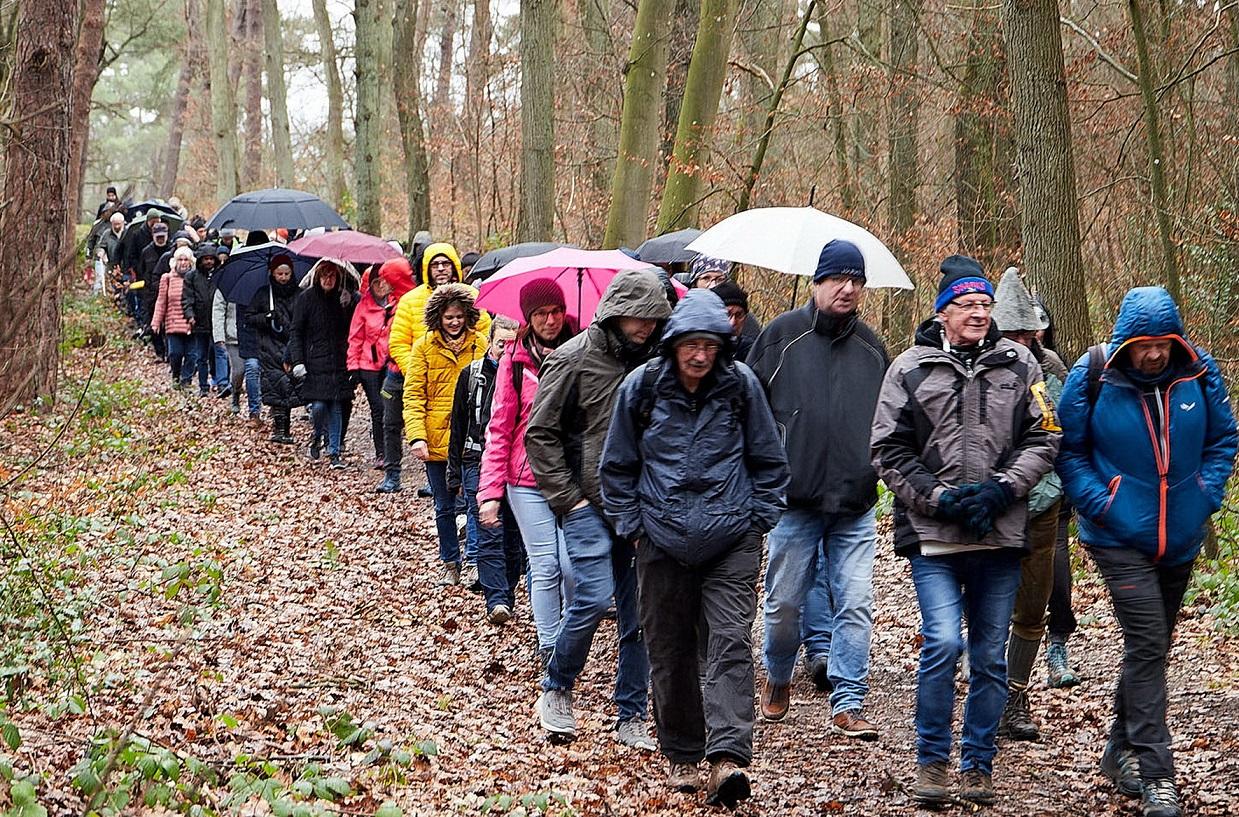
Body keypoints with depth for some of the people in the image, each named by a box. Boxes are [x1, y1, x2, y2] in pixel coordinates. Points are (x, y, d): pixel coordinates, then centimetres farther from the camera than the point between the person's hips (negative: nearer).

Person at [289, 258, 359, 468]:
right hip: (314, 363, -2)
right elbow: (295, 331, -1)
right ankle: (318, 437, 22)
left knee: (336, 408, 1)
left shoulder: (345, 298, 5)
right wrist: (297, 361, -7)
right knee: (318, 406, -9)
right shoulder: (306, 297, 0)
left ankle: (334, 452, 8)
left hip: (339, 364, 2)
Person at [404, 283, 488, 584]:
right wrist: (417, 436, -15)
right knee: (445, 507, 11)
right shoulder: (424, 348, 0)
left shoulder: (480, 344, 2)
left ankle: (473, 562, 13)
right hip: (436, 441, 0)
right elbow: (413, 395, -3)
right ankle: (449, 562, 25)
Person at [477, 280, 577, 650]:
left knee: (573, 565, -6)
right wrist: (490, 491, -6)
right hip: (528, 482, 0)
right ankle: (548, 644, 13)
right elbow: (499, 429, 1)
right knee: (545, 567, 0)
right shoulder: (515, 362, 1)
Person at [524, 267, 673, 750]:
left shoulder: (653, 363, 9)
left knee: (640, 612, 3)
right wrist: (568, 498, -7)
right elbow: (540, 434, -3)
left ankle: (631, 717, 12)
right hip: (589, 503, -4)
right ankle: (556, 691, 9)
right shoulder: (574, 360, -4)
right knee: (594, 598, -15)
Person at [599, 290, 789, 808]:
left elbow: (768, 461, 9)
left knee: (731, 641, -12)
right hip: (662, 542, 1)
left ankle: (728, 755, -19)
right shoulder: (642, 387, -2)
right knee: (669, 650, 8)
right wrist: (631, 526, 5)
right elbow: (617, 466, 10)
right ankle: (681, 755, 21)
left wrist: (758, 520, 5)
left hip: (732, 541, -1)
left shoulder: (741, 384, -2)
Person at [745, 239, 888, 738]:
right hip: (794, 498, -2)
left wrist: (877, 468, 13)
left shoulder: (872, 348, 12)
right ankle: (777, 678, 30)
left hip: (856, 503, 2)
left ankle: (848, 703, 3)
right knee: (784, 602, 6)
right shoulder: (782, 335, 1)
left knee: (856, 603, -4)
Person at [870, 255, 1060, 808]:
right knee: (943, 643, -14)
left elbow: (1043, 438, 5)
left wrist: (999, 491, -9)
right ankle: (931, 759, 2)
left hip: (1001, 536, 2)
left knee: (990, 656, 8)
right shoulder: (911, 369, 2)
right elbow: (889, 451, 1)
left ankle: (978, 765, 20)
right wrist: (940, 498, -10)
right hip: (932, 535, -2)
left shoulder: (1018, 365, 7)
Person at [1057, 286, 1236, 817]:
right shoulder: (1092, 377, -10)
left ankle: (1123, 751, 32)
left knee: (1152, 648, 15)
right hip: (1119, 540, -4)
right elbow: (1068, 450, 0)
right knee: (1147, 646, -14)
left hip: (1181, 538, 4)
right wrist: (1099, 503, -11)